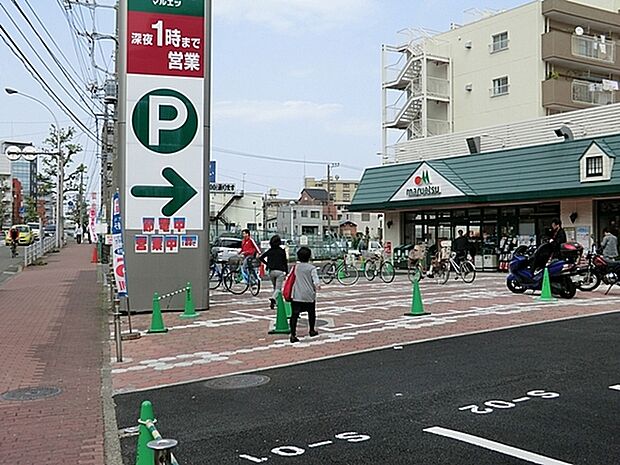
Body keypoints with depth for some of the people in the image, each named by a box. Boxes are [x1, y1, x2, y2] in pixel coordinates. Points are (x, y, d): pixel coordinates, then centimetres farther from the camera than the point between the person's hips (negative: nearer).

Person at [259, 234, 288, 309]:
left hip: (271, 271, 3)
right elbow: (285, 262, 0)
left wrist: (267, 264, 13)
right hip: (280, 271, -3)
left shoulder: (269, 251, 5)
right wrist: (286, 272, 7)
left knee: (275, 287, 20)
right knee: (278, 288, -7)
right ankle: (273, 298, -32)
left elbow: (260, 258, 3)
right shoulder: (282, 251, -1)